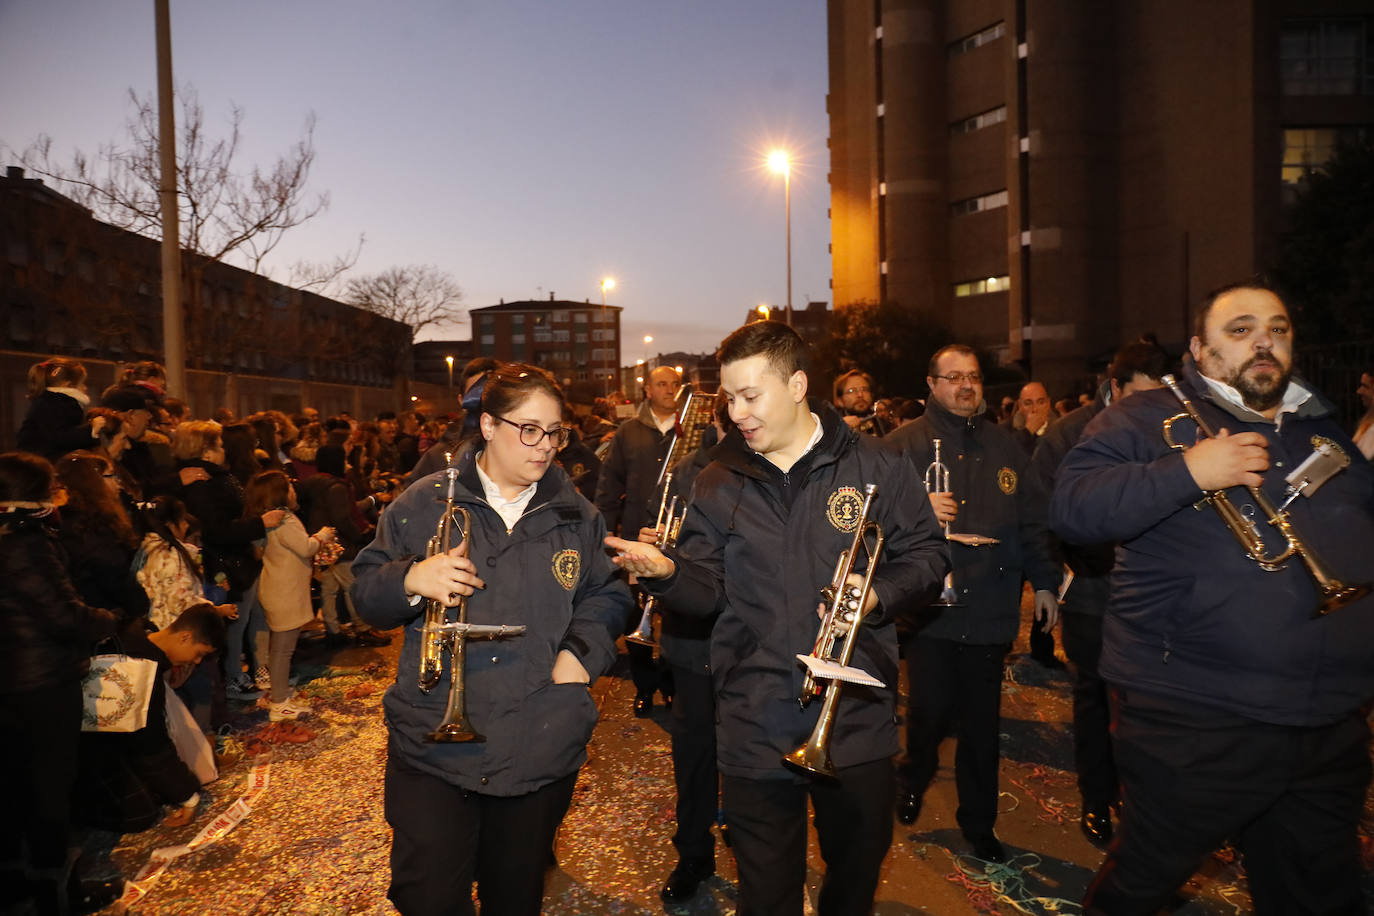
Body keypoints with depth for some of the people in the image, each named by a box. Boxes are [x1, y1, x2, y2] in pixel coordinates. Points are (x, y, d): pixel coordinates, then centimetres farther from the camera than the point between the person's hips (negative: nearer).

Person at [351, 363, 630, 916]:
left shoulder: (576, 517, 5)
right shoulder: (424, 505, 1)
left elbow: (608, 595, 11)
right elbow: (366, 595, 4)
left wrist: (582, 650, -7)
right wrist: (411, 579, -17)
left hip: (541, 752, 2)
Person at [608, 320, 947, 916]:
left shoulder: (875, 468, -2)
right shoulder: (719, 484, 3)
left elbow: (927, 555, 3)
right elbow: (708, 591, 0)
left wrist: (881, 593, -15)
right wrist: (667, 572, -21)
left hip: (855, 718, 0)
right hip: (755, 729, 1)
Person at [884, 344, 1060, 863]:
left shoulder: (1003, 445, 11)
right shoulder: (905, 442, 0)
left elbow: (1031, 519, 14)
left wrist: (1044, 581, 11)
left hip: (990, 607, 3)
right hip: (929, 605, -3)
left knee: (982, 719, 10)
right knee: (930, 708, 2)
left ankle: (979, 821, 27)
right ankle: (914, 782, 34)